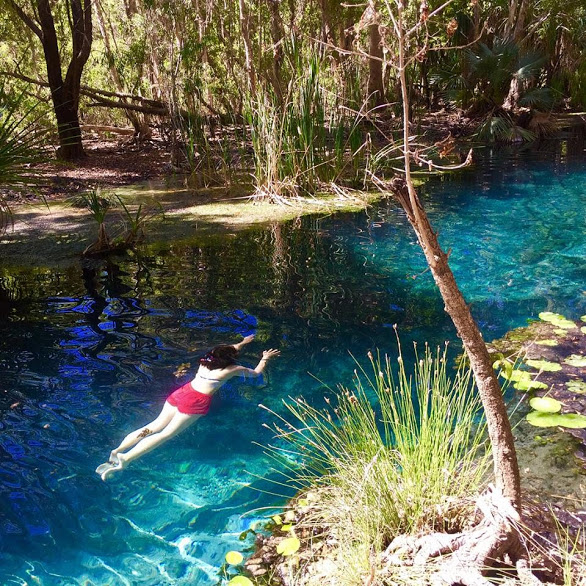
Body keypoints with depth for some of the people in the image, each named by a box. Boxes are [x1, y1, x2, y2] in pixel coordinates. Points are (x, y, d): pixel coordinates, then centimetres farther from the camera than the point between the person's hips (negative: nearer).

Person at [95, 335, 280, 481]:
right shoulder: (232, 369, 7)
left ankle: (117, 450, -10)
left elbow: (227, 350, 46)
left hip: (181, 392, 7)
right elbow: (256, 373, 24)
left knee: (155, 426, 4)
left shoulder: (207, 359, 23)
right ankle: (126, 458, -26)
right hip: (196, 402, -7)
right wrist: (265, 359, 42)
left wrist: (243, 342, 61)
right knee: (166, 433, -12)